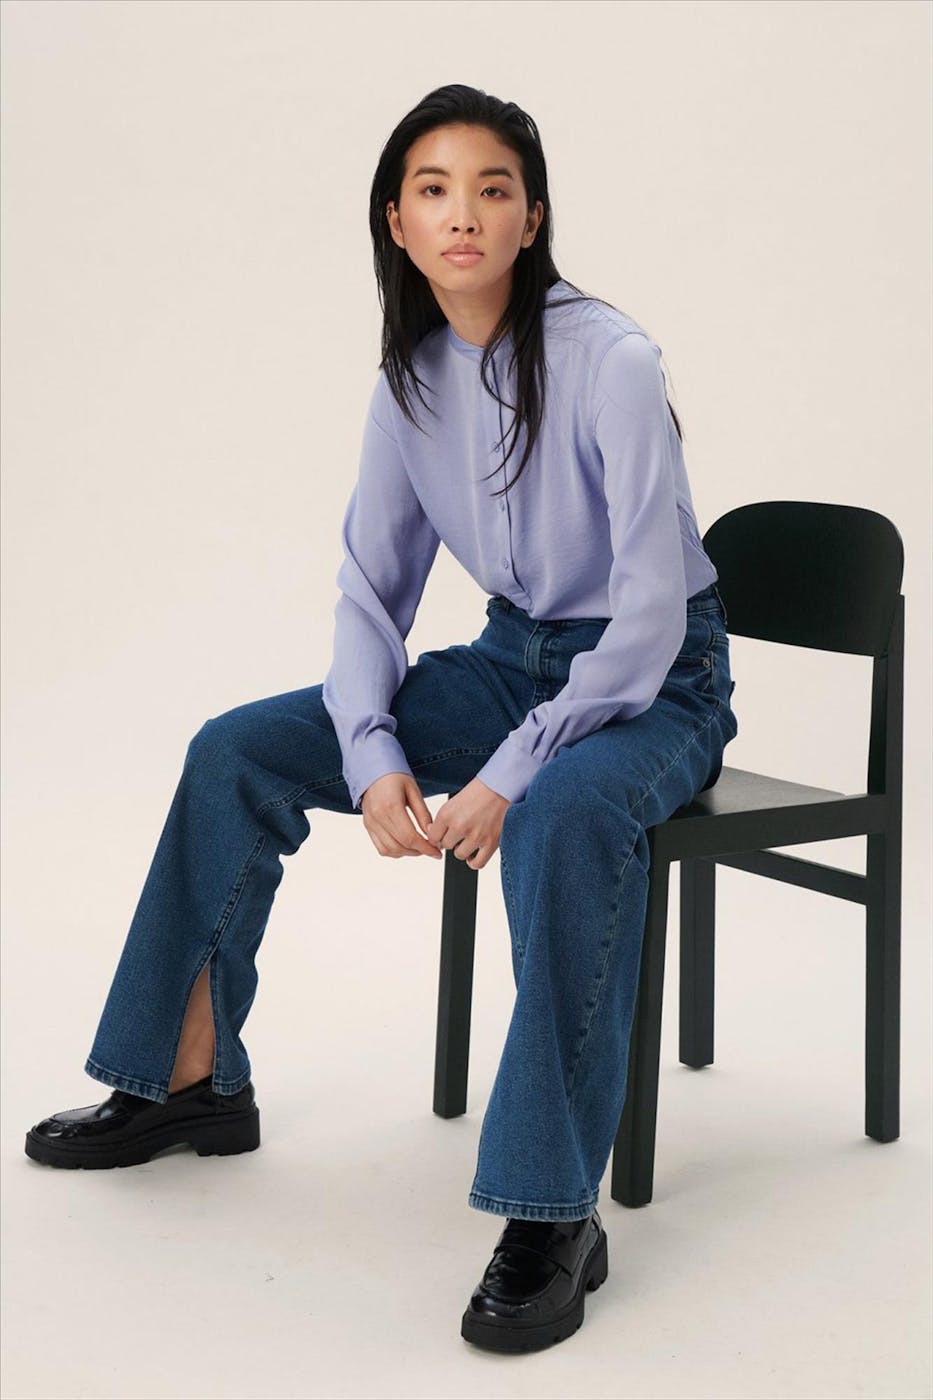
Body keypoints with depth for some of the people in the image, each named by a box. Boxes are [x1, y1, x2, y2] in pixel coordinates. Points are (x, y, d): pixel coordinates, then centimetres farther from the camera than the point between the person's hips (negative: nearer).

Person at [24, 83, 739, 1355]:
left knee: (565, 814, -41)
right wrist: (376, 758, -13)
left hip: (655, 681, -6)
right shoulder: (410, 381, -1)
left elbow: (653, 608, -23)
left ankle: (556, 1215, -31)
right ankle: (195, 1080, 11)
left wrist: (509, 774, -28)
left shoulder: (610, 362, -21)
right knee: (235, 752, -4)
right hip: (509, 659, 7)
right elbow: (372, 593, 4)